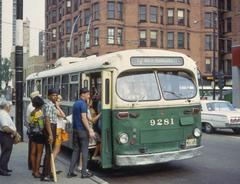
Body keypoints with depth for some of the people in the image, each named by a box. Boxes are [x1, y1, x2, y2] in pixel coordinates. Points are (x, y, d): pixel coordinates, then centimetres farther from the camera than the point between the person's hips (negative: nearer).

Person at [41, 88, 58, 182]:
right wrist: (50, 134, -26)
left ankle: (47, 172, 25)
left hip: (52, 128, 10)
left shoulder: (52, 104, 16)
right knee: (49, 152, -6)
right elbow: (47, 120, -22)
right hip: (50, 128, -10)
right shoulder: (49, 105, -14)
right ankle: (45, 175, -2)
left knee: (50, 152, 16)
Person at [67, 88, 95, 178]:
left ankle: (70, 172, 11)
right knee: (84, 151, 0)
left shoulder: (75, 103, 15)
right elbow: (83, 118, -19)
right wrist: (90, 131, -20)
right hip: (82, 130, -8)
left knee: (76, 150, 12)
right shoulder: (83, 104, -12)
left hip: (75, 129, 8)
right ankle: (84, 173, 4)